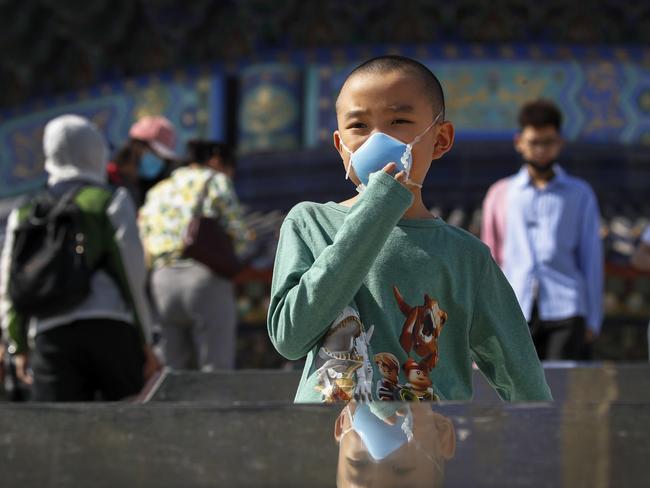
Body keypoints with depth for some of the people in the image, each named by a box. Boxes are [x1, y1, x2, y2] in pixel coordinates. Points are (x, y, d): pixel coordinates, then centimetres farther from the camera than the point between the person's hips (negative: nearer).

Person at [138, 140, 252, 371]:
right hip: (206, 281, -5)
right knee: (217, 371, -8)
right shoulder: (216, 182, 9)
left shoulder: (156, 192, 25)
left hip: (163, 282, 5)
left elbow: (144, 251, 15)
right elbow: (239, 238, 1)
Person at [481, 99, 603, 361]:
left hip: (565, 312, -1)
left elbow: (592, 258, 10)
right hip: (516, 314, 1)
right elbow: (489, 259, 16)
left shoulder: (580, 194, 13)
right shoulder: (500, 194, 16)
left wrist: (592, 320, 4)